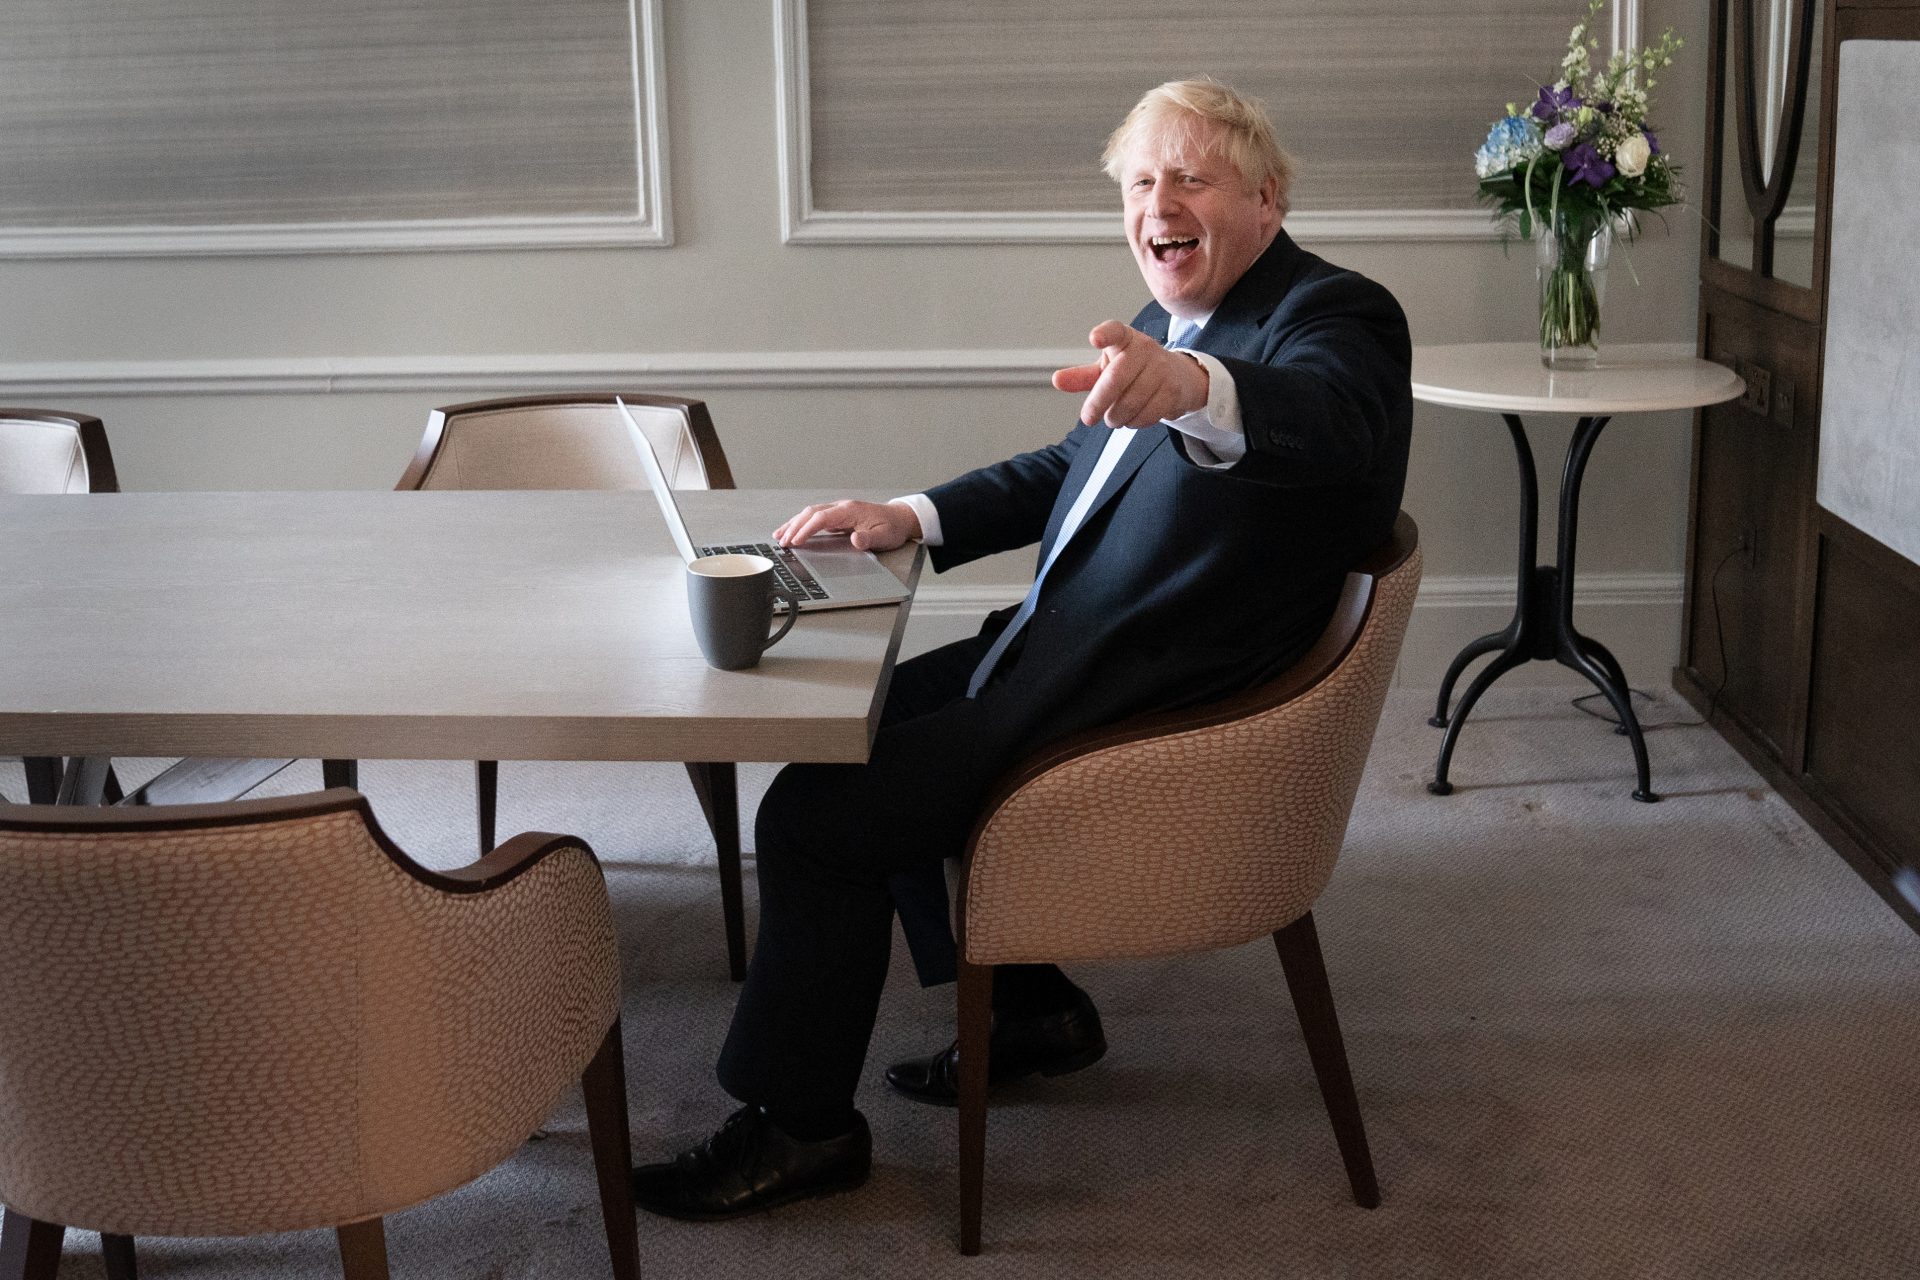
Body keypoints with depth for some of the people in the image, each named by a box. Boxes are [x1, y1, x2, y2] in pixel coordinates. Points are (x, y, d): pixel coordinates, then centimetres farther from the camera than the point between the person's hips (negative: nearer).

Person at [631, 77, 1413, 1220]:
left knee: (815, 814, -12)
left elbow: (1333, 417, -40)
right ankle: (1031, 1011, 26)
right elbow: (1071, 469, 26)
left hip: (1149, 718, -10)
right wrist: (910, 517, 12)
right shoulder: (1171, 327, 13)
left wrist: (1189, 387, -61)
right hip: (1066, 655, 10)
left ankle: (802, 1126, 7)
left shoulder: (1336, 316, -15)